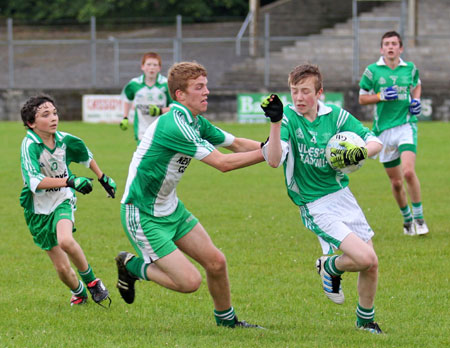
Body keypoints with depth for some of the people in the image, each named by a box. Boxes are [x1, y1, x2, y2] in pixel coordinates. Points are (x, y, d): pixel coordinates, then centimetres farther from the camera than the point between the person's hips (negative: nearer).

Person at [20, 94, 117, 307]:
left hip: (63, 202, 1)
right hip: (39, 210, -1)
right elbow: (34, 181, -38)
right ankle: (78, 292, 34)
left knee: (65, 241, -32)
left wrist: (103, 178, 22)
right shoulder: (29, 146, -23)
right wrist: (70, 181, -44)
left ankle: (91, 281, -10)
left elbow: (85, 156, 15)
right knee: (62, 268, 3)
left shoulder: (64, 140, -9)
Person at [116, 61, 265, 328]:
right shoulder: (173, 125, -28)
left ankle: (226, 319, 30)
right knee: (189, 281, -13)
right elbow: (222, 162, -27)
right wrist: (266, 153, -20)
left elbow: (235, 144, 13)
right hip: (143, 216, -9)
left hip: (171, 208, 9)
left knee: (216, 262, 8)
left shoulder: (195, 122, 3)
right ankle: (132, 266, 10)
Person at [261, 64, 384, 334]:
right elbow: (274, 160, -23)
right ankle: (331, 267, 13)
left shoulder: (336, 116, -3)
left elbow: (375, 142, -1)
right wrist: (276, 122, -35)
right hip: (316, 207, -4)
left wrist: (361, 152, -23)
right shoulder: (288, 117, -11)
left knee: (371, 265, 5)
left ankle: (366, 319, 29)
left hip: (343, 196, 4)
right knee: (364, 258, -20)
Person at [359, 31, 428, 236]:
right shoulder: (372, 71, 0)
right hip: (384, 130, 1)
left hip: (407, 125, -1)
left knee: (408, 171, -22)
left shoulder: (410, 68, 6)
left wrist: (416, 100, 6)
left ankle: (419, 217, -7)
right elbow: (362, 98, 6)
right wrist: (382, 96, -11)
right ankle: (407, 218, 29)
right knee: (396, 182, 6)